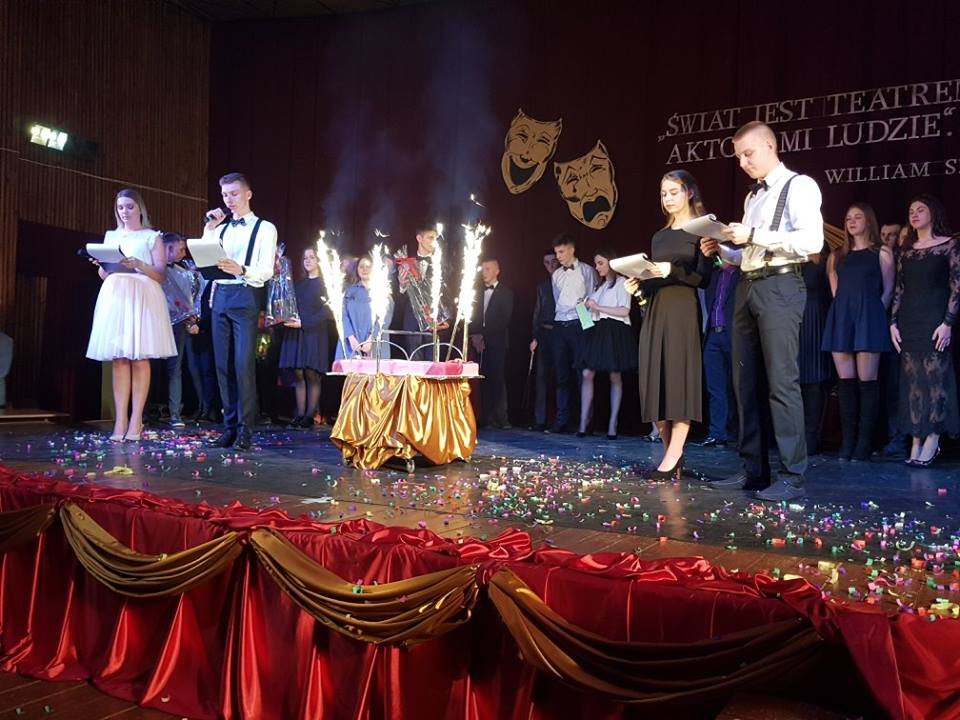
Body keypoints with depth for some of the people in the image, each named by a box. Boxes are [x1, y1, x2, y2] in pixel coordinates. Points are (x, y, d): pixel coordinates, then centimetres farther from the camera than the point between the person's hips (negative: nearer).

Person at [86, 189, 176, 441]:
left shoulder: (152, 237, 9)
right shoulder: (110, 236, 21)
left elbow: (161, 274, 1)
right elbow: (104, 275, 20)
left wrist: (139, 265, -15)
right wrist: (102, 265, -2)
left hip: (142, 297, -4)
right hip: (114, 296, 4)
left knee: (140, 359, -8)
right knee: (118, 359, -3)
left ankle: (136, 420, -6)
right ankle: (120, 420, -4)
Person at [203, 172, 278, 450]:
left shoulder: (265, 228, 4)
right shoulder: (220, 228, 20)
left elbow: (266, 271, -6)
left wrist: (241, 270, -25)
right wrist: (209, 228, 5)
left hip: (246, 295, -5)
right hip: (220, 295, 6)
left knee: (244, 363, -11)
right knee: (223, 363, 4)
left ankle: (244, 428, -7)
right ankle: (230, 425, 9)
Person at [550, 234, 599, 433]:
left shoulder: (587, 271, 2)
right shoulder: (556, 275, 16)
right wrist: (558, 318, 9)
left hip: (578, 325, -5)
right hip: (559, 325, 5)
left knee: (582, 372, -4)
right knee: (562, 375, 5)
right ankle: (562, 421, 8)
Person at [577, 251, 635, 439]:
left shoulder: (621, 282, 1)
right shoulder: (600, 286, 22)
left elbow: (624, 311, -10)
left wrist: (597, 307, -9)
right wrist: (588, 307, 6)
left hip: (614, 331, -6)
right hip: (596, 330, 6)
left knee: (615, 376, -2)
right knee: (587, 374, -7)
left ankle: (613, 424, 0)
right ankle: (583, 422, -7)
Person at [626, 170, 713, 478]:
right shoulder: (659, 237, 19)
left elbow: (703, 277, -7)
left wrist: (673, 271, -20)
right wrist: (638, 284, -1)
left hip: (684, 310, -7)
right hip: (656, 311, 7)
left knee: (680, 379, -10)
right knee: (657, 381, 1)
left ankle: (672, 458, -12)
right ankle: (672, 456, 6)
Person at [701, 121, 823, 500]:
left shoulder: (799, 186, -2)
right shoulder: (753, 197, 21)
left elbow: (811, 241, -16)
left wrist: (753, 235, -18)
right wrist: (723, 250, 7)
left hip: (780, 287, -8)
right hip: (747, 288, 8)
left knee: (781, 381, -9)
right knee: (745, 381, 7)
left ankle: (792, 476, -3)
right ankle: (753, 469, 15)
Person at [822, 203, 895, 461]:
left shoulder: (881, 252, 9)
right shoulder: (838, 255, 19)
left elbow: (888, 290, 7)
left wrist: (872, 314, -1)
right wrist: (843, 312, 7)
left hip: (868, 316, -4)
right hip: (841, 317, 4)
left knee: (866, 379, -8)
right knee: (845, 380, 0)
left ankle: (864, 442, -5)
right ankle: (847, 441, 3)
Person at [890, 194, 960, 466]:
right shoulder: (907, 251, 15)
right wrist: (893, 323, 5)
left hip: (935, 321, -4)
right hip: (908, 324, 4)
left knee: (935, 378, -6)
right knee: (912, 381, 2)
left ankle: (932, 441, -1)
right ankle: (916, 443, 5)